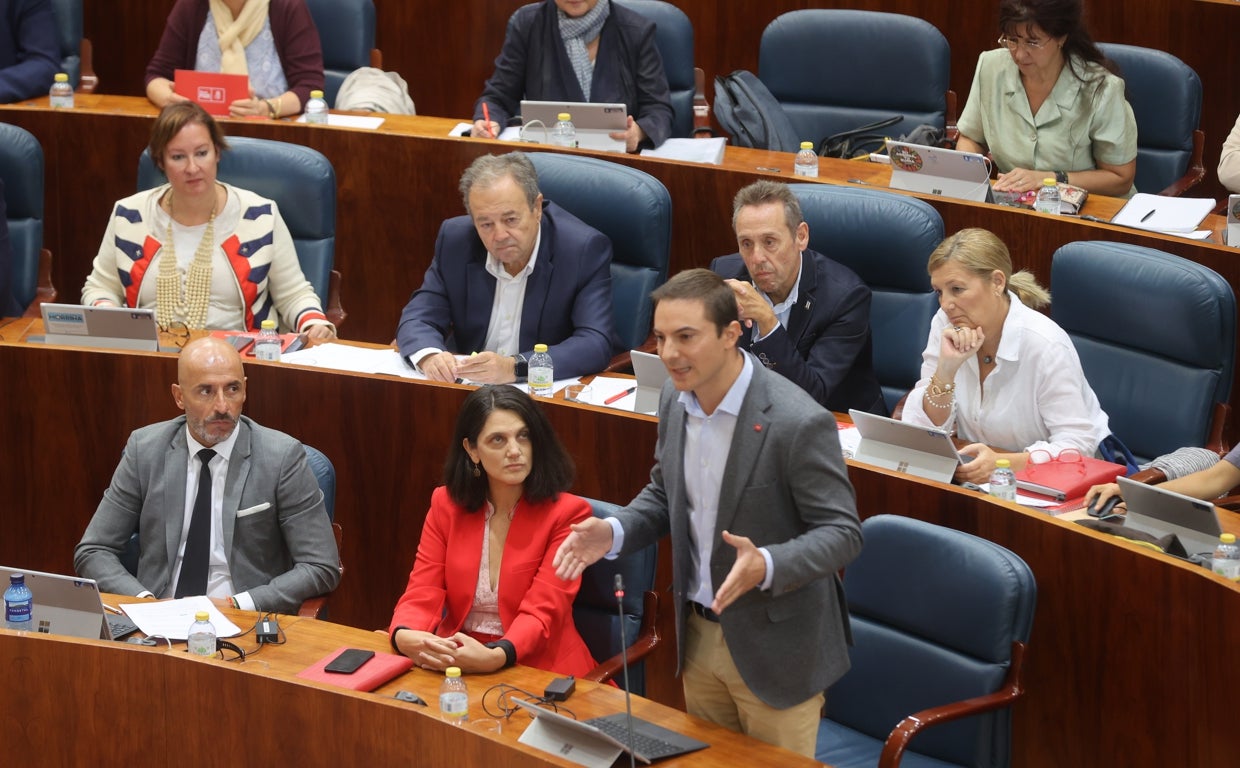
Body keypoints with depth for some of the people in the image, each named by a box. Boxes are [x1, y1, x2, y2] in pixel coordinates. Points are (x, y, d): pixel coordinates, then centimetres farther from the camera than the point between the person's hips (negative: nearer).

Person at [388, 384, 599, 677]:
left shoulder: (566, 513, -5)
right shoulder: (446, 504, 7)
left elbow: (542, 612, -14)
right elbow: (422, 593, -1)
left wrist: (494, 657, -34)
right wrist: (405, 636, -25)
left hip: (540, 669, -4)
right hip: (454, 660, 4)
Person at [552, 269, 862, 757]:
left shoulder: (799, 422, -25)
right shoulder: (676, 398, -2)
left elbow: (842, 533, -20)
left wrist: (766, 566, -37)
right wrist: (614, 531, -6)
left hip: (774, 648, -7)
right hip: (699, 634, 7)